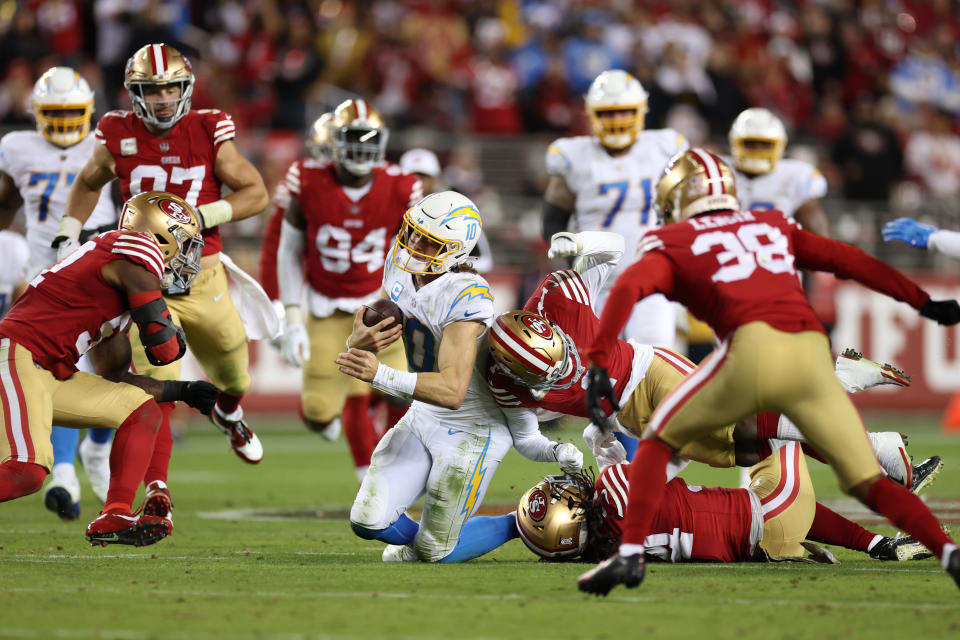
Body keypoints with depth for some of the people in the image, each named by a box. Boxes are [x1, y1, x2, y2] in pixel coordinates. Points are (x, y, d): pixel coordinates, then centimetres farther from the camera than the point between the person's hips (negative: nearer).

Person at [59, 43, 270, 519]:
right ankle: (157, 490, -10)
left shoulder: (208, 132, -6)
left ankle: (228, 412, 58)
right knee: (157, 385, -15)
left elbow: (256, 193, -3)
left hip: (202, 276, 2)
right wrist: (67, 238, 10)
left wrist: (202, 216, -17)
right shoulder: (118, 136, -3)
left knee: (232, 371, 20)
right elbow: (88, 184, 18)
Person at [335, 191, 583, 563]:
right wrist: (363, 340, -23)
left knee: (436, 553, -2)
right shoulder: (401, 270, -4)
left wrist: (381, 376, -45)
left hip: (472, 430, -7)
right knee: (368, 521, -3)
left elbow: (452, 390, -35)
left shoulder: (465, 297, -29)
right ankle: (421, 540, 29)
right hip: (424, 418, 7)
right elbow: (358, 337, 3)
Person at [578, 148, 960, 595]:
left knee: (659, 441, 18)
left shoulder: (672, 244, 18)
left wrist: (598, 362, -7)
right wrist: (923, 302, 35)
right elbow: (851, 262, 29)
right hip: (812, 355, 3)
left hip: (752, 348, -3)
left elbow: (628, 289, 0)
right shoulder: (774, 227, 30)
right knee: (867, 482, 10)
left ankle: (631, 553, 3)